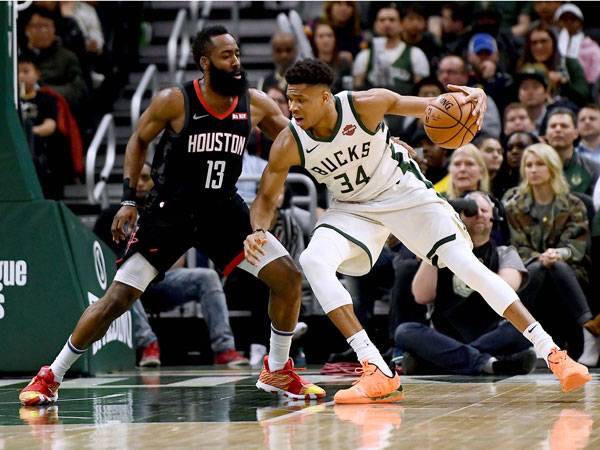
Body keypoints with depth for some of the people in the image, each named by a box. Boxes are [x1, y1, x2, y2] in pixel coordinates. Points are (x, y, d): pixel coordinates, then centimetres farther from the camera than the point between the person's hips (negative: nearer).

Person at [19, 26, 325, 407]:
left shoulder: (255, 104, -5)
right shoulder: (174, 101, -15)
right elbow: (139, 141, 0)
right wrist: (129, 200, -5)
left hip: (224, 210, 4)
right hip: (171, 213, -4)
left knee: (288, 276, -8)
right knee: (118, 299, -9)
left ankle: (277, 373, 12)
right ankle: (50, 378, 6)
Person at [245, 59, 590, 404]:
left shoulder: (366, 104, -26)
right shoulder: (289, 144, -22)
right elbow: (266, 198, -7)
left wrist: (474, 98, -37)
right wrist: (258, 231, -29)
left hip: (404, 192, -2)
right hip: (354, 208, 2)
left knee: (467, 264, -13)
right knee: (313, 261, -26)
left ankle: (551, 354, -5)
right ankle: (378, 375, -26)